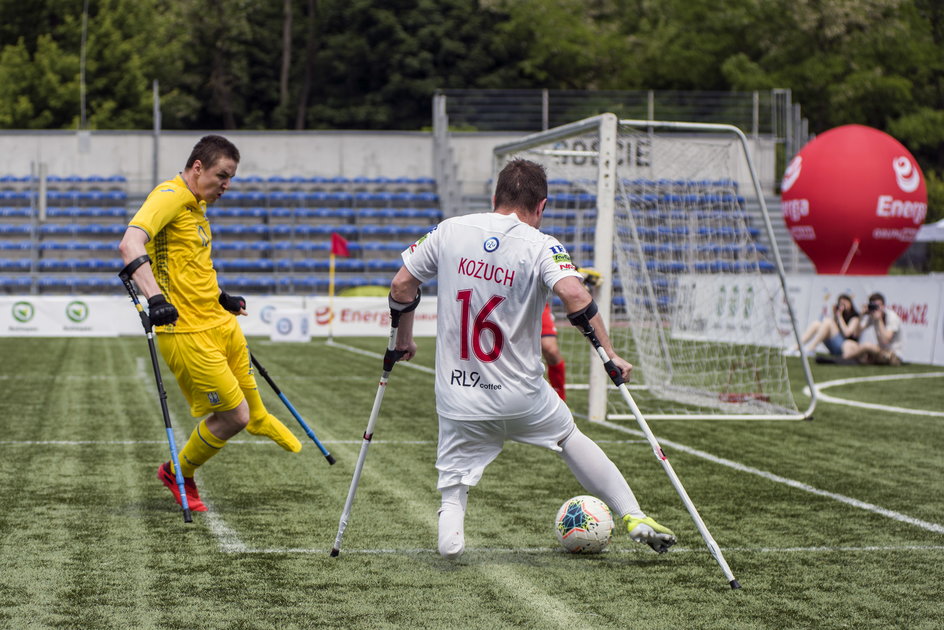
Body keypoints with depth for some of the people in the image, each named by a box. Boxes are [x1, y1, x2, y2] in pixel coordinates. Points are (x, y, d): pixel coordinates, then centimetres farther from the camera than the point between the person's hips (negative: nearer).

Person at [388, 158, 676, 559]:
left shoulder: (450, 230, 1)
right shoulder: (540, 246, -9)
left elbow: (402, 286, 4)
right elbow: (573, 294, -25)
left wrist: (403, 339, 20)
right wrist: (609, 354, -18)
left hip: (459, 400, 1)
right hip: (522, 397, -1)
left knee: (453, 491, 13)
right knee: (570, 437, 25)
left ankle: (449, 532, -18)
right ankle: (635, 517, 25)